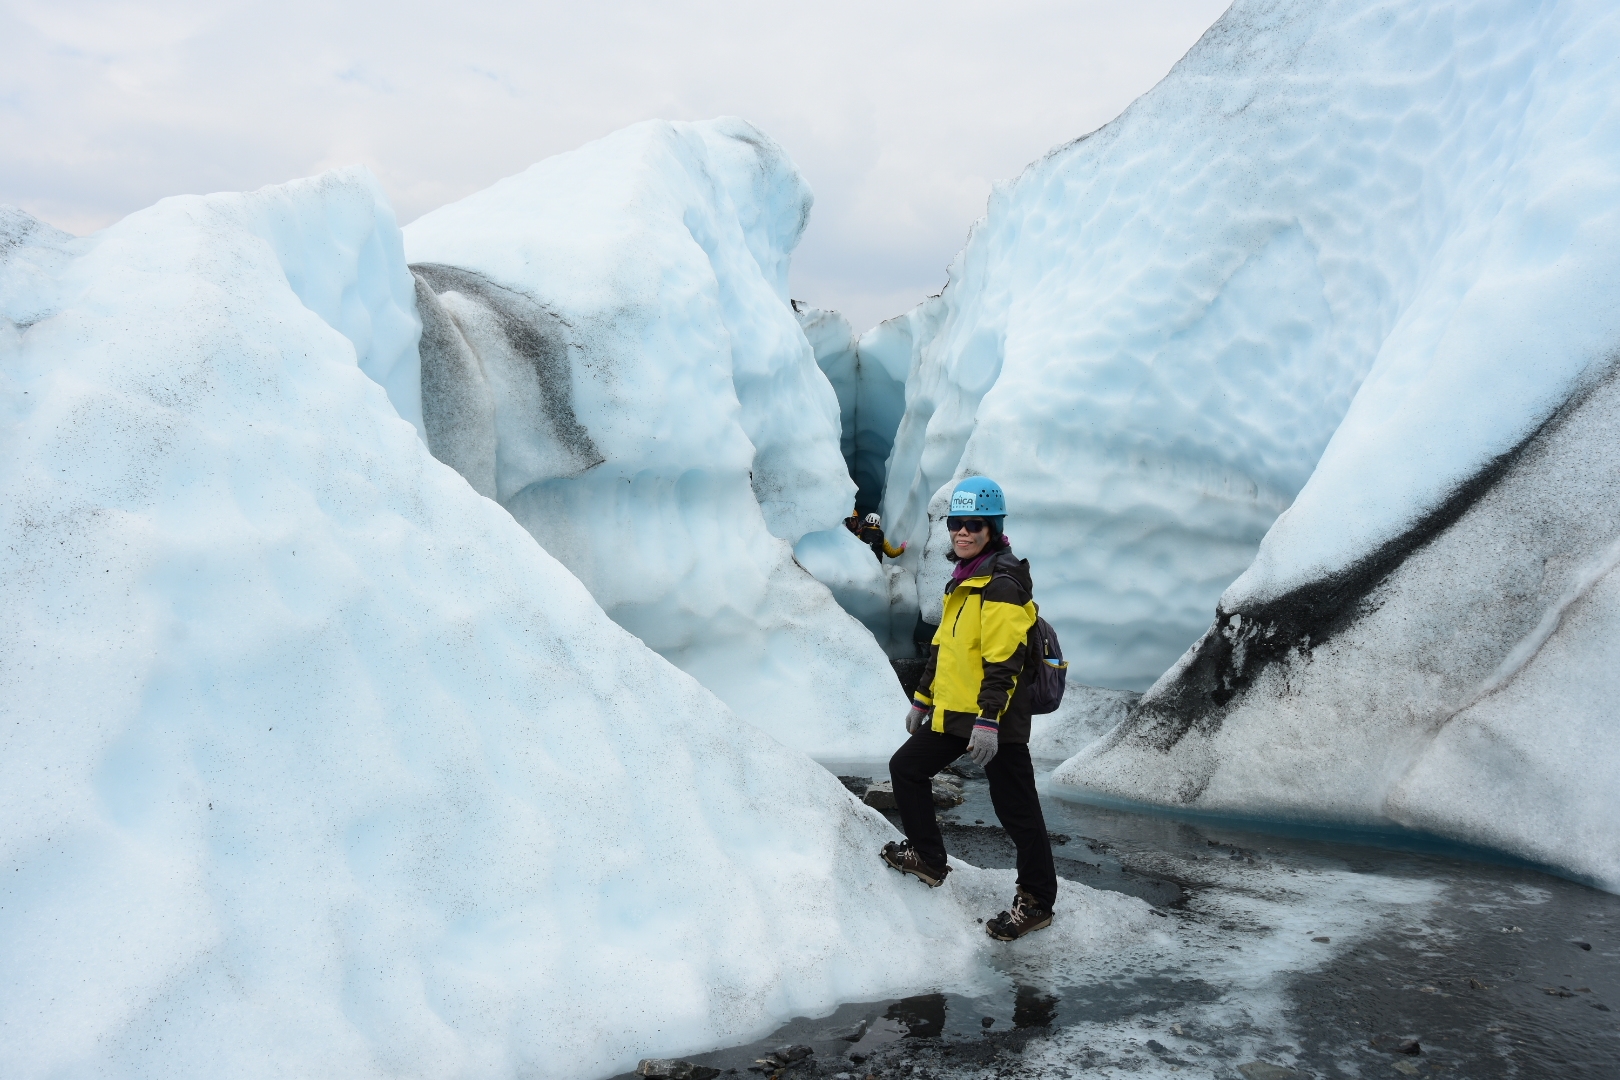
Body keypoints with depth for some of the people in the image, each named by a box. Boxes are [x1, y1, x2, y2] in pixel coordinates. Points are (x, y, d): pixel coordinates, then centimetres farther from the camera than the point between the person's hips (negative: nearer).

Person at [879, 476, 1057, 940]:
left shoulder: (1002, 582, -16)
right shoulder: (963, 578, 14)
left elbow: (1003, 659, -23)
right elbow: (942, 645, 21)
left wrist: (988, 718, -27)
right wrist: (922, 699, 22)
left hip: (993, 718, -9)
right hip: (952, 710, 10)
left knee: (1016, 809, 0)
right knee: (905, 767, 16)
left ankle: (1037, 901, 13)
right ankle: (928, 858, 29)